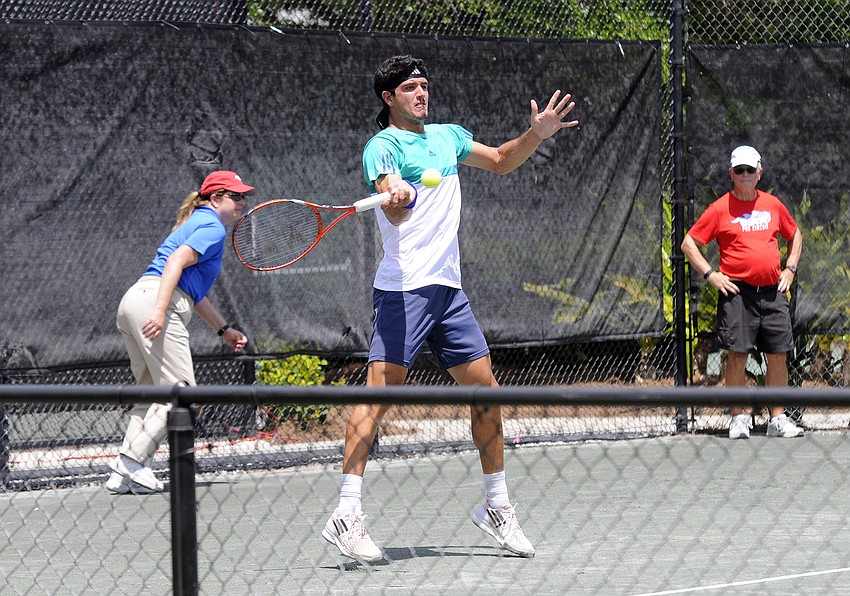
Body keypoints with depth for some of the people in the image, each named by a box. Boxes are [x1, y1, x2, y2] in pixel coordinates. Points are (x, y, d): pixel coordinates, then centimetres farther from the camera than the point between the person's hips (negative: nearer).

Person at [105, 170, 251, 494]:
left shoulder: (198, 224, 28)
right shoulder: (213, 227, -3)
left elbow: (193, 292, 36)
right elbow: (176, 262, -18)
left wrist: (224, 329, 38)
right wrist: (160, 311, -27)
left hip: (134, 300, 10)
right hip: (153, 302, -10)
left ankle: (122, 473, 8)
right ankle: (132, 462, -12)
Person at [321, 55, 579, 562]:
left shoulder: (448, 136, 17)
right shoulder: (382, 146, -6)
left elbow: (500, 161, 32)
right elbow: (394, 211, -21)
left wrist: (538, 133, 16)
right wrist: (397, 198, -44)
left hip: (448, 288, 7)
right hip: (404, 288, -7)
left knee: (485, 391, 8)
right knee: (381, 391, -14)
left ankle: (497, 505, 22)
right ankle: (347, 515, -16)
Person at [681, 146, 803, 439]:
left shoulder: (773, 205, 11)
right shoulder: (720, 209, 0)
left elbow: (795, 235, 27)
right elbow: (689, 243, 3)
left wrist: (790, 268, 14)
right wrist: (711, 274, -4)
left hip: (773, 292, 3)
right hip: (737, 292, -3)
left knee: (778, 355, 2)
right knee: (737, 355, -5)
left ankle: (778, 419, 8)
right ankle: (738, 419, 2)